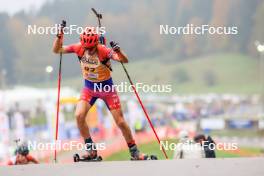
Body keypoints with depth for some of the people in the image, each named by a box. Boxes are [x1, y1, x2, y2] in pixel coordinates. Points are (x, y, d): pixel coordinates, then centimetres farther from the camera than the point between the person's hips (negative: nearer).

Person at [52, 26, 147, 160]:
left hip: (107, 88, -3)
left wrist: (119, 52, -56)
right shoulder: (79, 48, -16)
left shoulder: (103, 51, -27)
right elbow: (57, 50, -9)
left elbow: (124, 60, -36)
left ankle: (134, 152, 16)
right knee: (79, 115, -18)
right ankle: (91, 150, -3)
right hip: (89, 88, 3)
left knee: (120, 121, -1)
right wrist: (59, 36, -25)